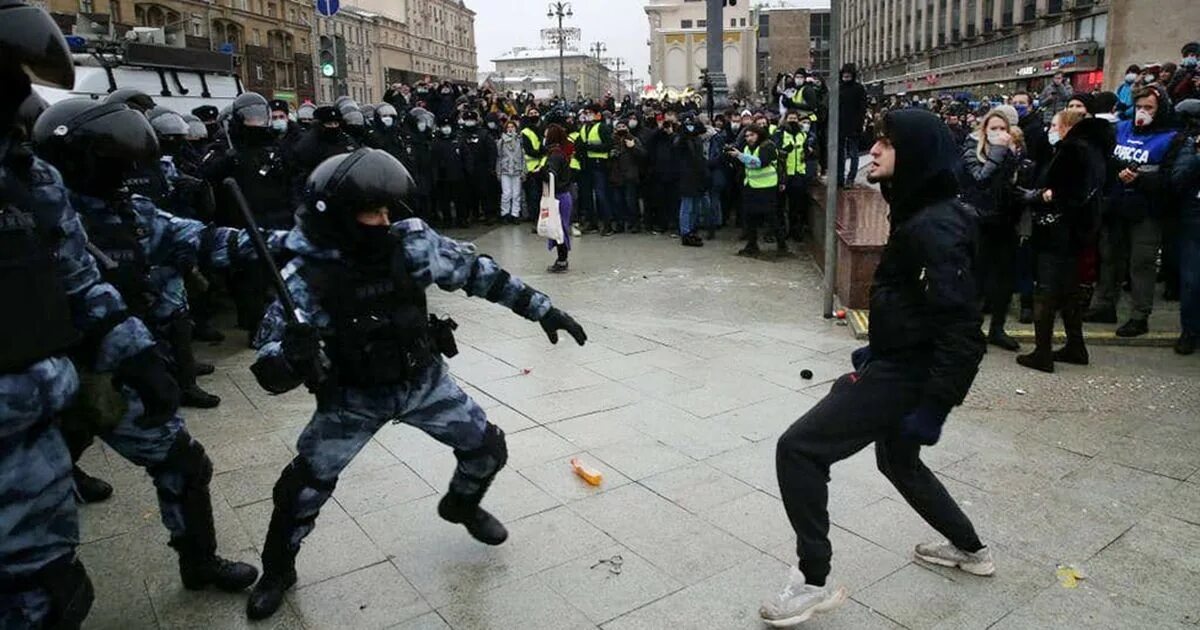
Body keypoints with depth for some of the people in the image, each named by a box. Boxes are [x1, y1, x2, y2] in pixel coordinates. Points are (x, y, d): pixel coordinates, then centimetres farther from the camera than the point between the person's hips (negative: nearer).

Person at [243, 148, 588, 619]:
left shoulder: (411, 243, -18)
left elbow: (477, 271, -6)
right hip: (354, 398, -2)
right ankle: (277, 571, 31)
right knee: (302, 489, -1)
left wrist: (542, 309, -7)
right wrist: (291, 356, -45)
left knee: (488, 449, 7)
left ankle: (461, 504, 42)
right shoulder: (305, 279, -23)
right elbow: (269, 373, -20)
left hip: (424, 381, 3)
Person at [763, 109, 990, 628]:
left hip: (905, 374, -11)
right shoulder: (919, 214, 9)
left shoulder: (936, 227, -22)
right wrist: (876, 350, 22)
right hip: (899, 363, 11)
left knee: (798, 449, -10)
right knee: (896, 459, 29)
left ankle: (814, 582, 2)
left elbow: (960, 325, -26)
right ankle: (970, 549, 48)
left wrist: (934, 405, -27)